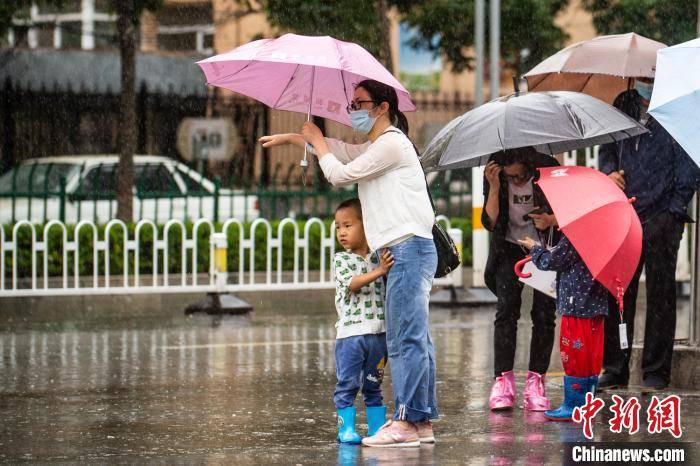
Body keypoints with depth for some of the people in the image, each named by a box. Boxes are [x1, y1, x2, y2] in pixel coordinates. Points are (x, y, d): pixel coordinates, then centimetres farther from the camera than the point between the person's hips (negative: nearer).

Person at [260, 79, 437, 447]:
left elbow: (340, 175, -9)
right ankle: (422, 422, 11)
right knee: (413, 338, 9)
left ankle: (407, 422, -15)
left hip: (409, 248, -11)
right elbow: (340, 151, 38)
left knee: (406, 339, -12)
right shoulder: (374, 147, 23)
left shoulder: (391, 144, -9)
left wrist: (316, 141, 6)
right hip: (403, 252, 11)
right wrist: (288, 138, 41)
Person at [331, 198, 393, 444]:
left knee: (373, 385, 11)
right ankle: (346, 428, 1)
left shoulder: (379, 258, 10)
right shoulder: (341, 260, 2)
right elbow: (352, 284, -15)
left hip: (378, 331, 3)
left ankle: (377, 427, 15)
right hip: (350, 331, -3)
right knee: (347, 384, -4)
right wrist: (378, 271, -25)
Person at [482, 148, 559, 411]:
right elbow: (490, 222, -16)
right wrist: (494, 187, -27)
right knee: (506, 310, -14)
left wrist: (551, 220, -28)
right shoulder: (495, 177, -12)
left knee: (544, 314, -8)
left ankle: (536, 381, -3)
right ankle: (503, 380, -13)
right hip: (511, 249, 0)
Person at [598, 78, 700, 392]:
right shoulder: (624, 105, 14)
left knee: (660, 295, 0)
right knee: (616, 293, 3)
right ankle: (614, 370, 10)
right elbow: (607, 146, 23)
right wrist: (610, 171, 1)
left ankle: (656, 373, 5)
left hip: (662, 217, -4)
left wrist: (673, 210, -9)